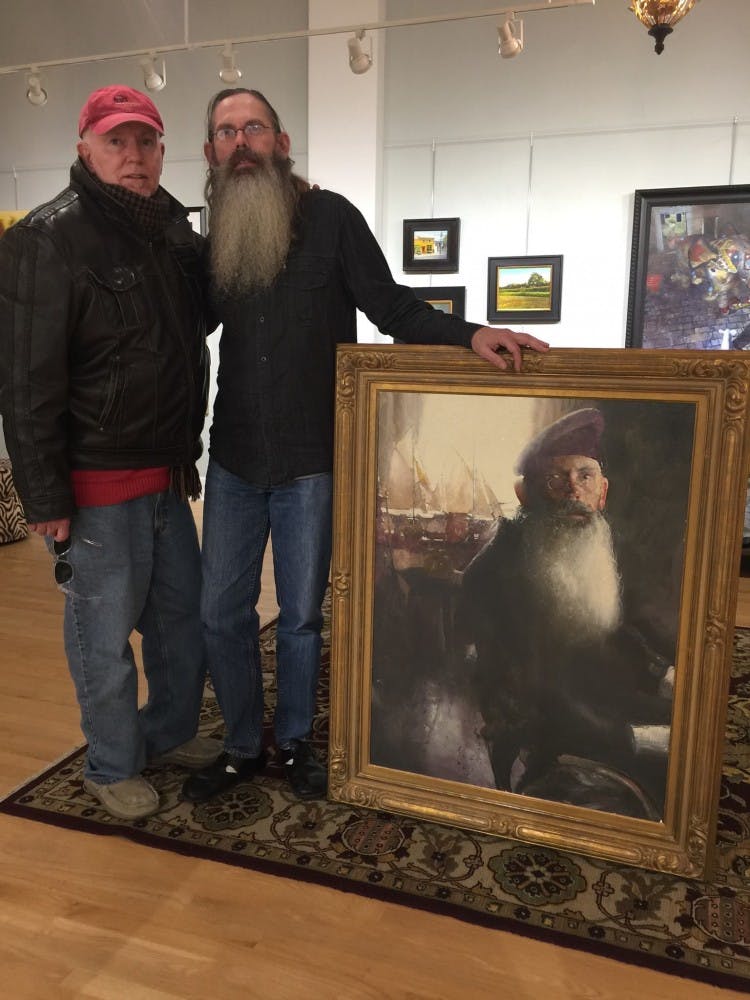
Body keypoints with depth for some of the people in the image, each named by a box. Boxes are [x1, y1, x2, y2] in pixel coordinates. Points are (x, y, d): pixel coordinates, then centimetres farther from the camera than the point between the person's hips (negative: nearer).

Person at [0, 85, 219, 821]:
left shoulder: (175, 229, 10)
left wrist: (189, 452, 13)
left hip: (167, 473, 7)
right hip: (97, 482, -7)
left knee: (183, 613, 17)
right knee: (105, 631, 6)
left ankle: (171, 732, 39)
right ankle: (113, 768, 27)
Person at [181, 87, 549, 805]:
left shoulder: (329, 217, -3)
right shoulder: (212, 242, 8)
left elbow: (393, 307, -3)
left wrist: (470, 335, -20)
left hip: (310, 463, -3)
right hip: (232, 461, 4)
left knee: (301, 615, 9)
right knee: (221, 611, 8)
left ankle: (294, 741, 33)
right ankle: (242, 747, 31)